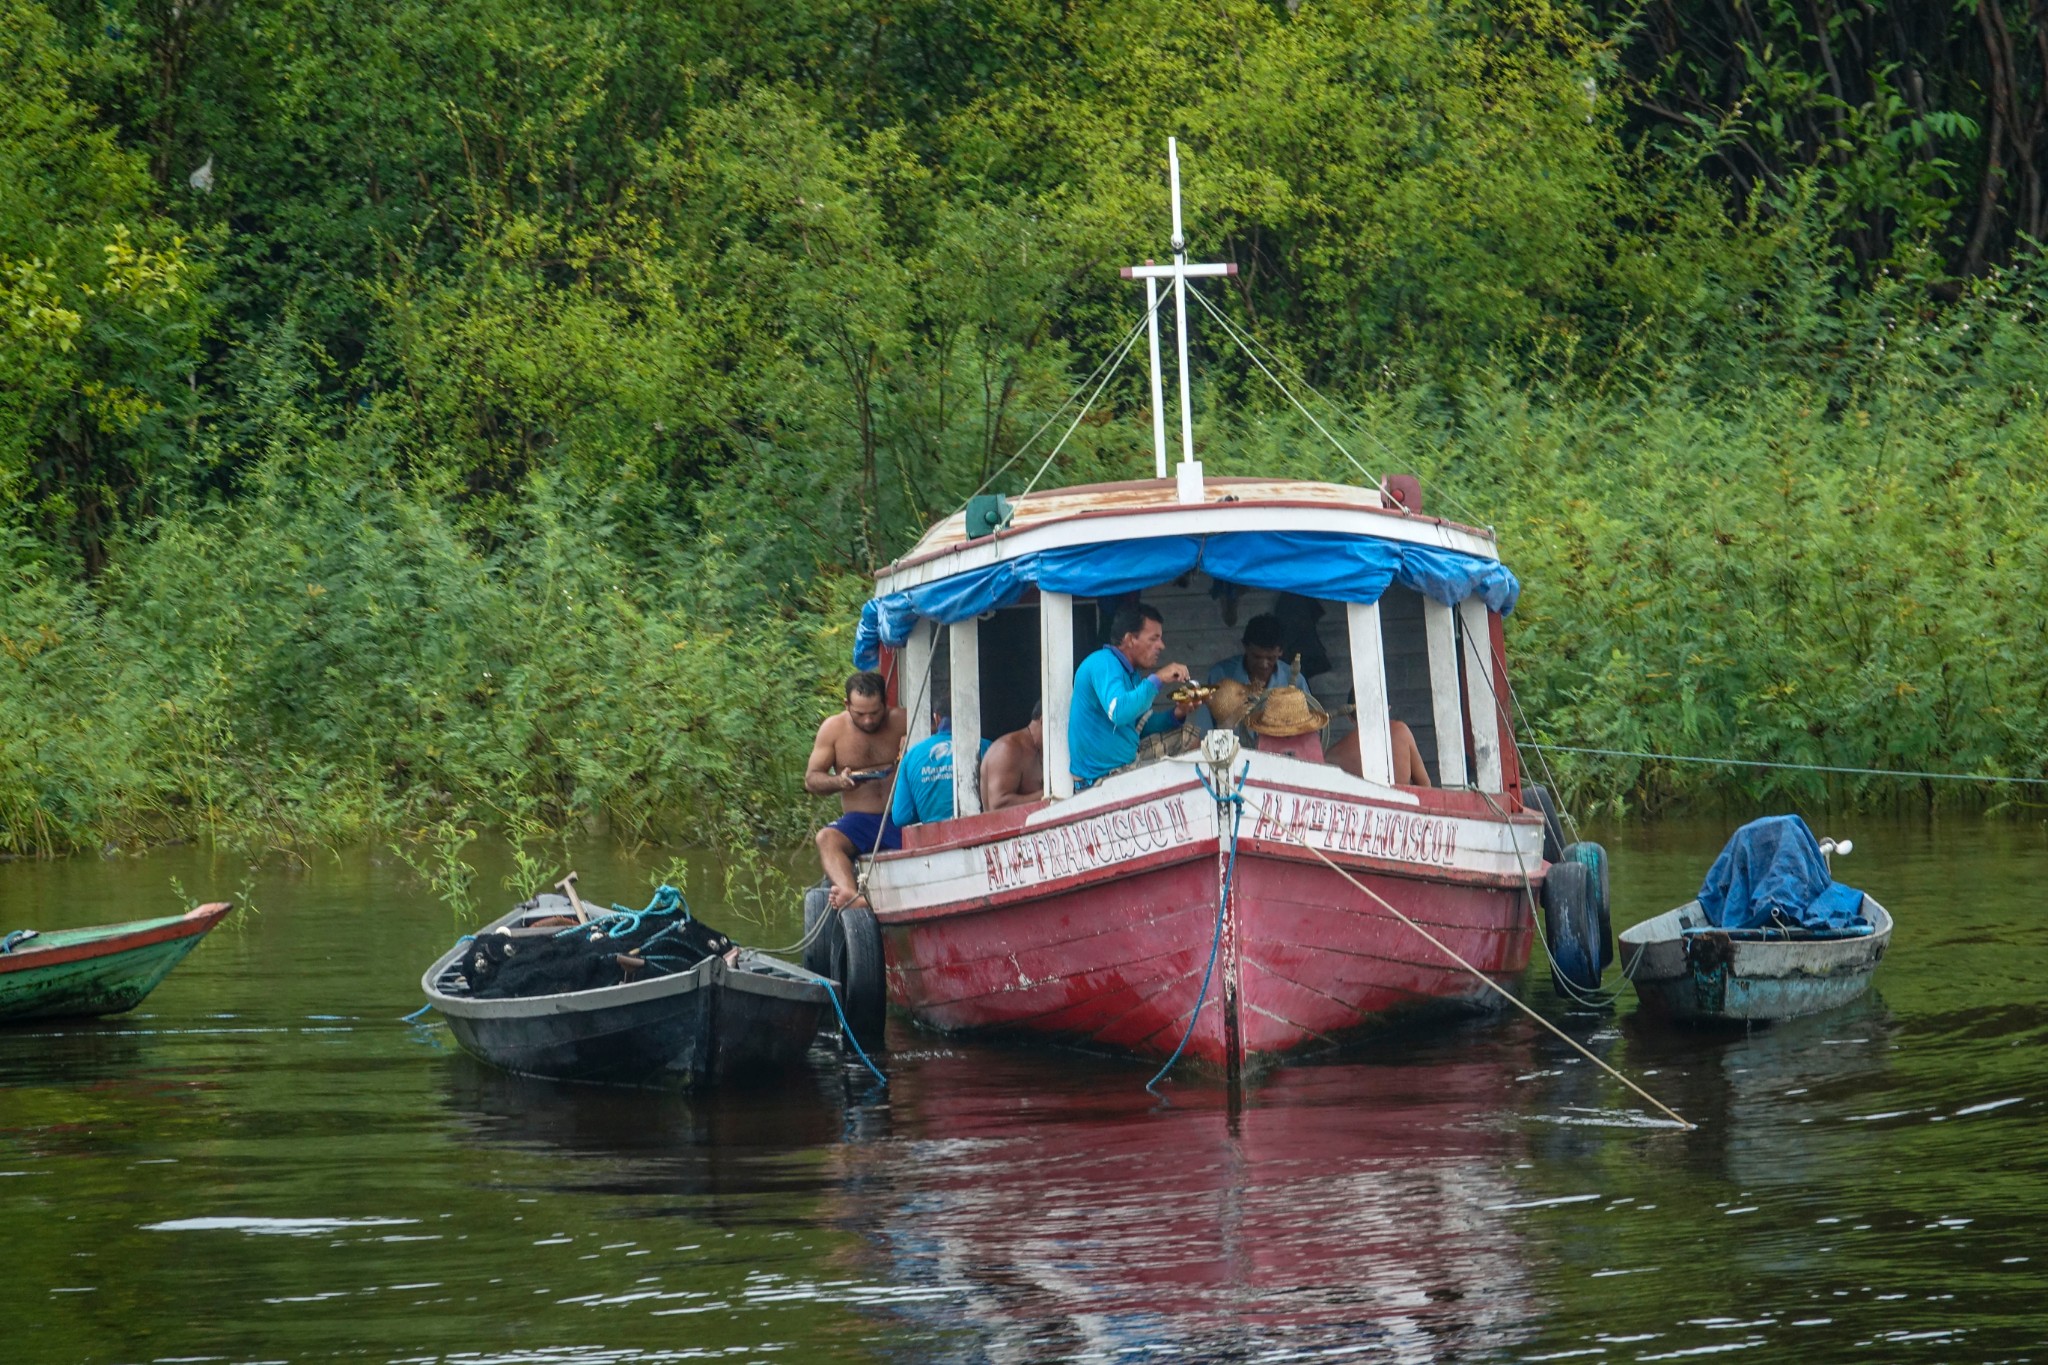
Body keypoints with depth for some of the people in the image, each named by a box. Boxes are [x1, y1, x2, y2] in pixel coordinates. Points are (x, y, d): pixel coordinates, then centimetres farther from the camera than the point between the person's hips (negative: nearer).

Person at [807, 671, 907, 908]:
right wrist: (839, 782, -13)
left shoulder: (902, 721, 6)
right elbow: (811, 780, 9)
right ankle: (851, 895, -58)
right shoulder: (833, 728, 7)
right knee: (826, 839, -31)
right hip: (858, 820, 1)